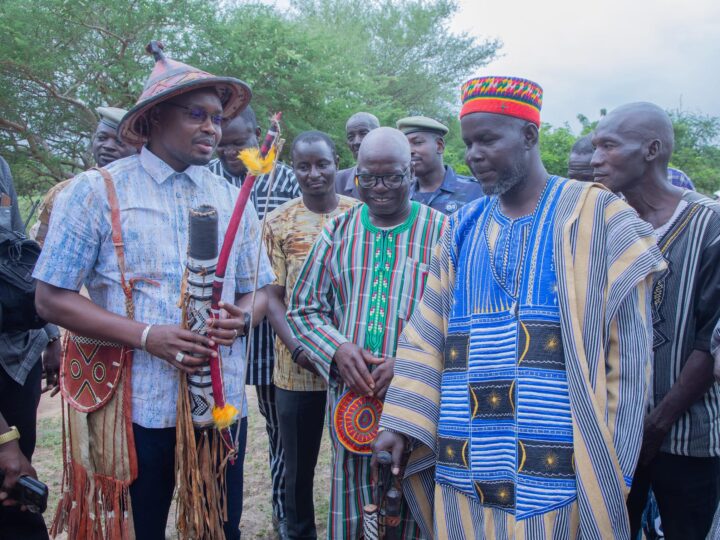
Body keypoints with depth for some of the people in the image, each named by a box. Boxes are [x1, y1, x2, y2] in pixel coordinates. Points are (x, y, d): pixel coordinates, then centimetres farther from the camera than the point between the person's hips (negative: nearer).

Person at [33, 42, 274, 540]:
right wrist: (148, 336, -19)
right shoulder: (96, 191, -4)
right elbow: (52, 298, -7)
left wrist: (240, 318, -11)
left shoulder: (232, 199, 8)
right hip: (138, 406, -3)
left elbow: (259, 291, 13)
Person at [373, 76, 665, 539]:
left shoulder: (594, 217, -3)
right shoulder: (464, 228, 9)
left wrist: (610, 466, -8)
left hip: (558, 475, -3)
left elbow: (627, 353, -6)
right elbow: (427, 336, 7)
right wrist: (402, 423, -4)